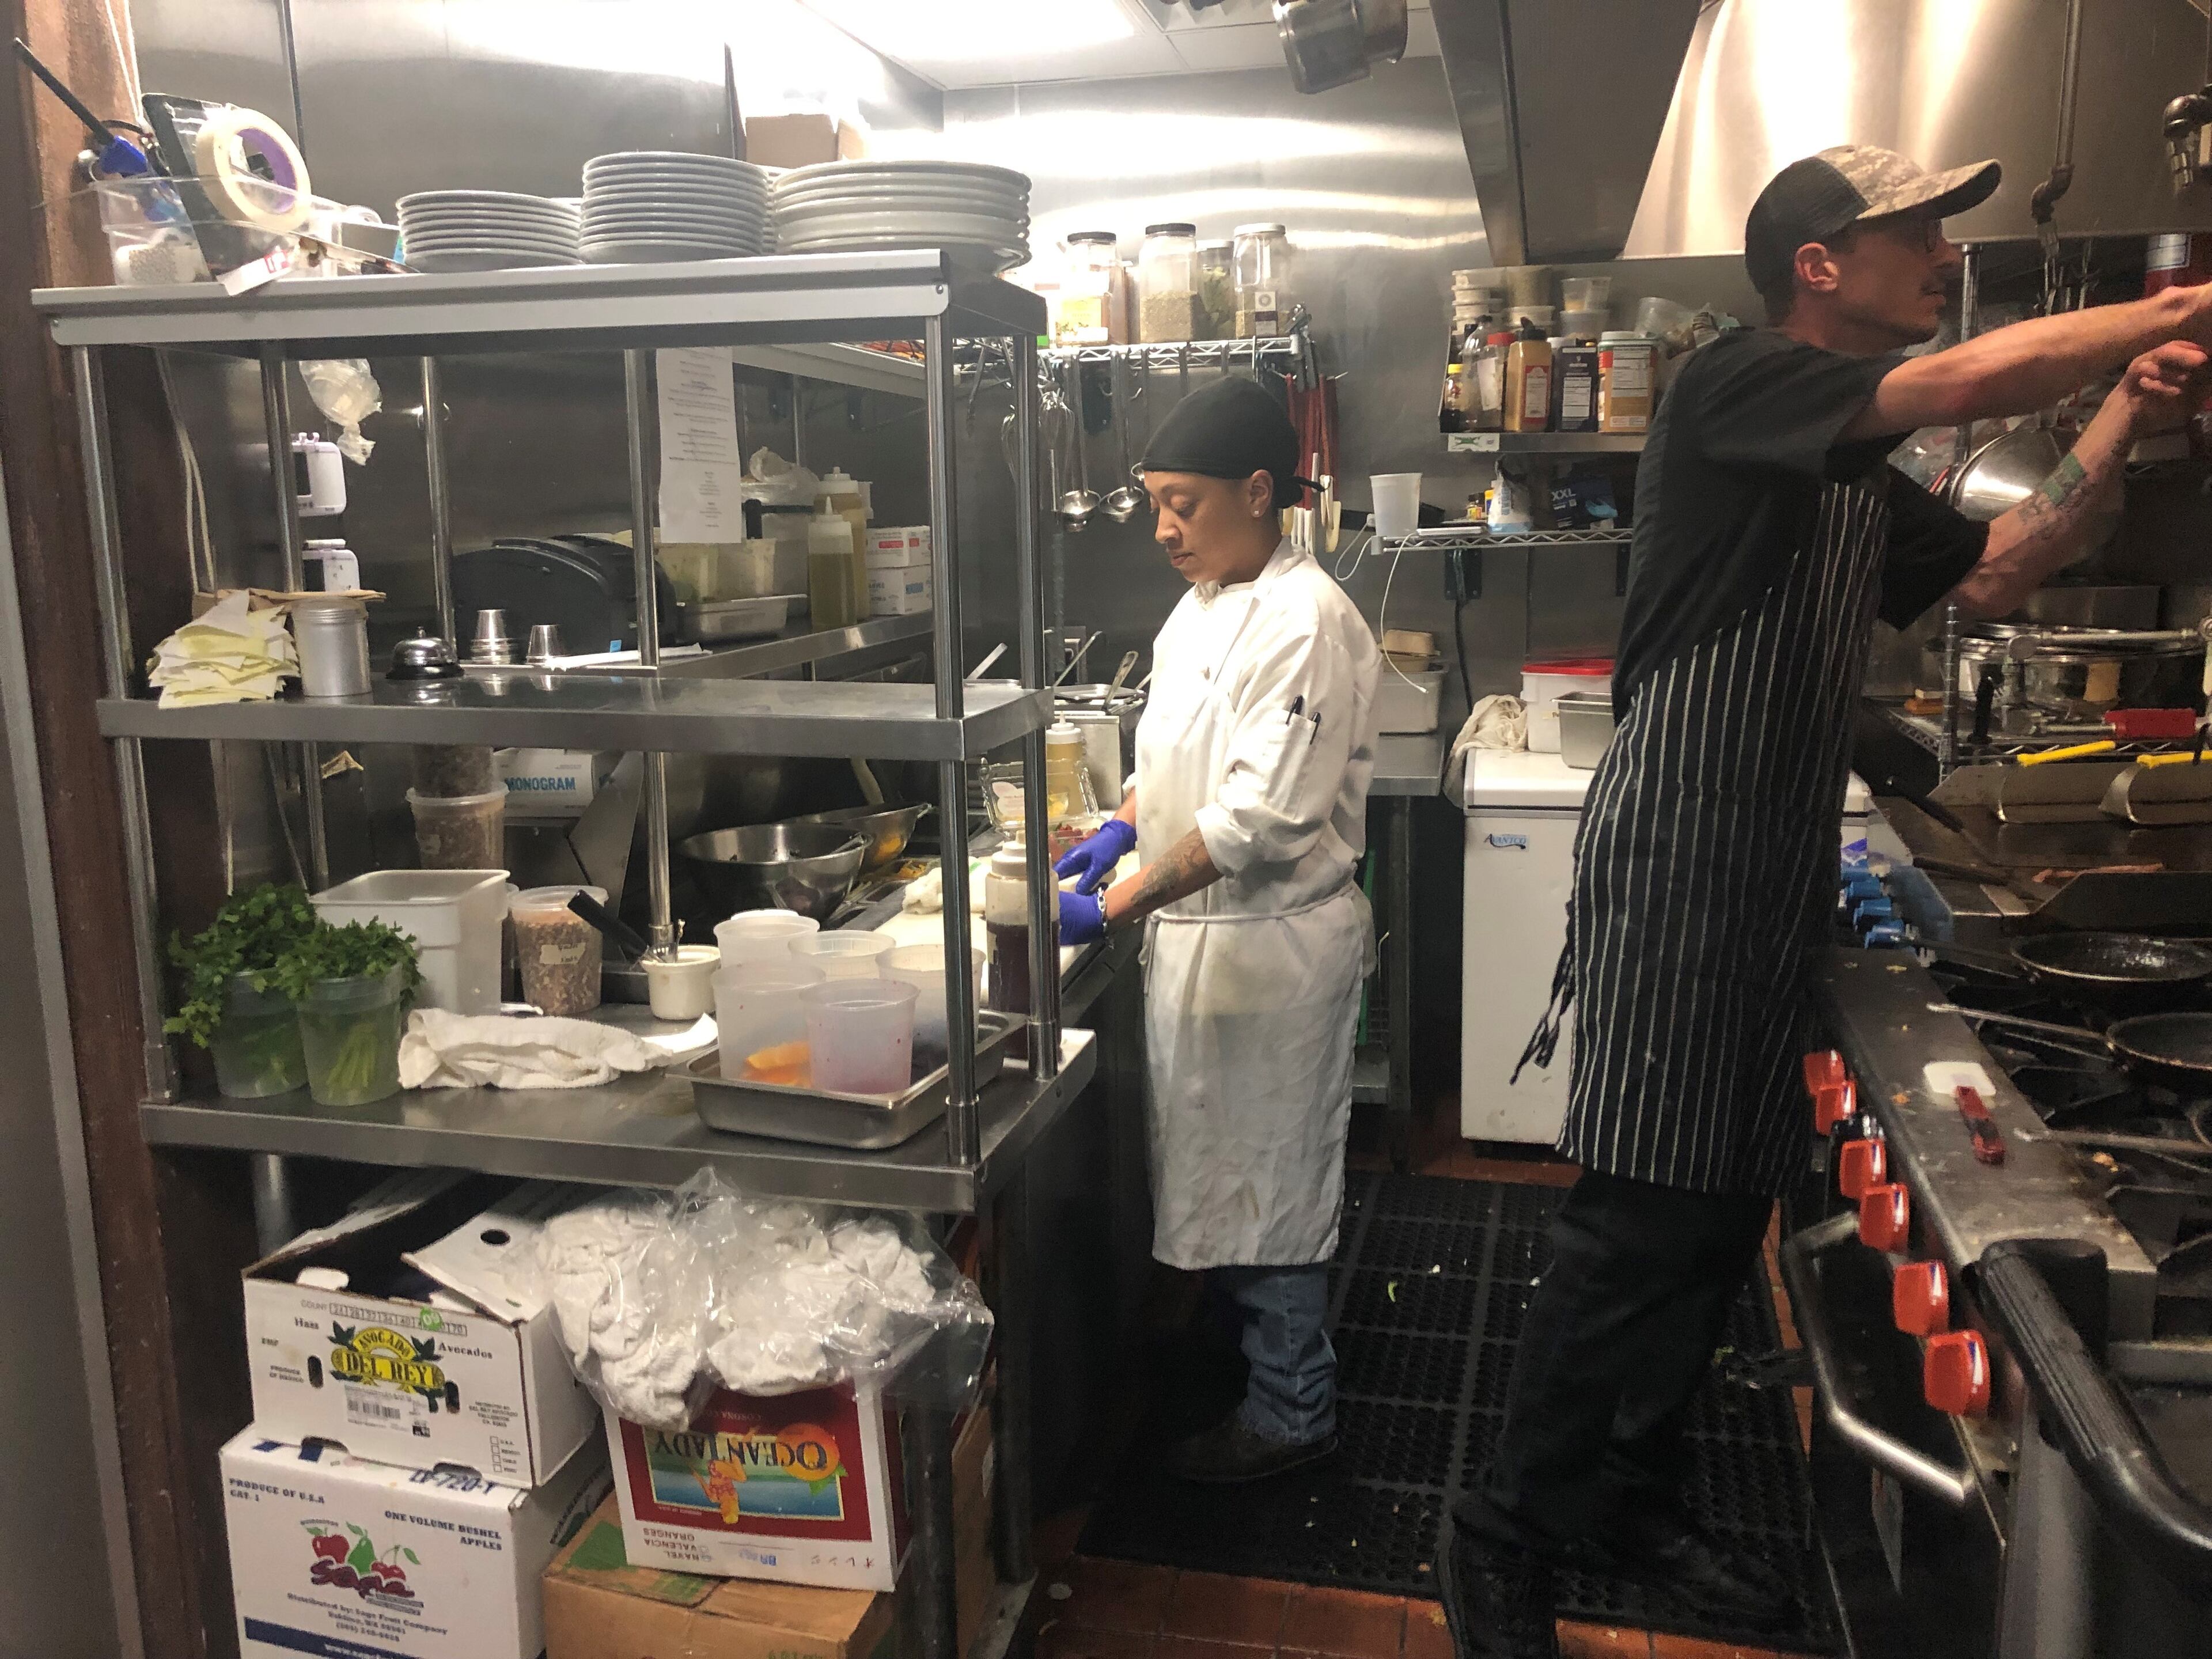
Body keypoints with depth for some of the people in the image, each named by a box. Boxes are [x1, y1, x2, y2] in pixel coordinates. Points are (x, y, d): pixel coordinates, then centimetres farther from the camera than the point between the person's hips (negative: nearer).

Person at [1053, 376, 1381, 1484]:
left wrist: (1118, 906, -26)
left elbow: (1264, 812, -27)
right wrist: (1125, 828, 3)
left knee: (1267, 1177, 5)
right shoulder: (1200, 606, 10)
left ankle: (1292, 1410, 22)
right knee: (1213, 1163, 20)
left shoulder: (1304, 621, -20)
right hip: (1196, 926, 9)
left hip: (1274, 938, -9)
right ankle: (1239, 1342, 40)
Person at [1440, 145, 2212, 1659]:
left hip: (1779, 889, 9)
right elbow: (1973, 381, -21)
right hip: (1677, 872, -9)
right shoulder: (1734, 390, -9)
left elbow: (1993, 575, 17)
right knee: (1645, 1225, -7)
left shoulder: (1861, 479, 19)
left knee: (1726, 1223, 13)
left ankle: (1633, 1507, 28)